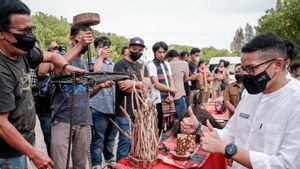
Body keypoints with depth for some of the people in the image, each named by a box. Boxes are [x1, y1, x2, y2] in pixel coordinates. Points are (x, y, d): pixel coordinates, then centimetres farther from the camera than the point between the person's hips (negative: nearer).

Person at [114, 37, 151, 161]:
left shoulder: (142, 67, 16)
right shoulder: (120, 64, -4)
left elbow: (148, 84, 0)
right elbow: (124, 87, -16)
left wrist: (134, 83, -18)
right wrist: (141, 86, -6)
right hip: (125, 110, -6)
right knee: (125, 141, -4)